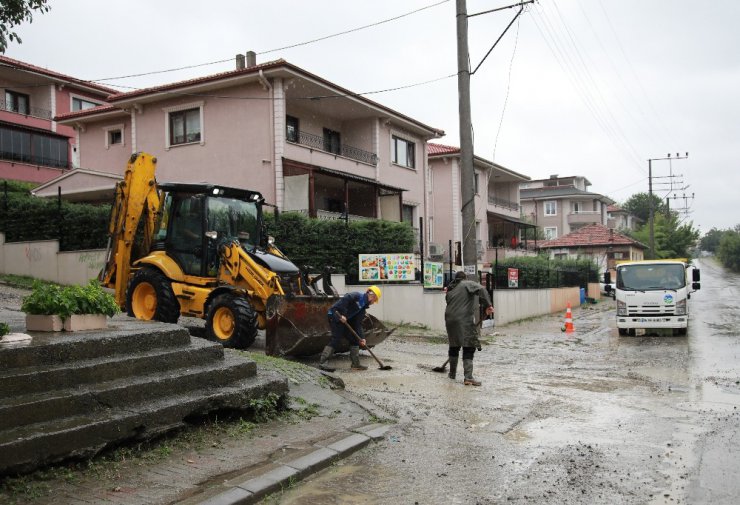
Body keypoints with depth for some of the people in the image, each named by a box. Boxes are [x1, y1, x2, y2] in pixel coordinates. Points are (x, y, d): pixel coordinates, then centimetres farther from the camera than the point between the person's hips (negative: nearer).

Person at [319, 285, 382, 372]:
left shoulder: (363, 307, 16)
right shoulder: (357, 296, -8)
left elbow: (358, 323, 11)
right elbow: (344, 299, -25)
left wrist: (361, 338, 1)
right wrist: (342, 315, -26)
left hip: (344, 320, 10)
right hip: (335, 316, -10)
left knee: (354, 339, 10)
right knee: (336, 340, -16)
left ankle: (356, 364, 16)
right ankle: (323, 362, -15)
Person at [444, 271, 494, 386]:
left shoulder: (450, 291, 22)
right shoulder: (468, 284, 5)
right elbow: (481, 289, -14)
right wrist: (488, 305, -19)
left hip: (450, 320, 6)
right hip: (465, 320, -6)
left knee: (454, 346, 21)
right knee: (468, 348, -4)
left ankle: (452, 373, 35)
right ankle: (468, 377, -12)